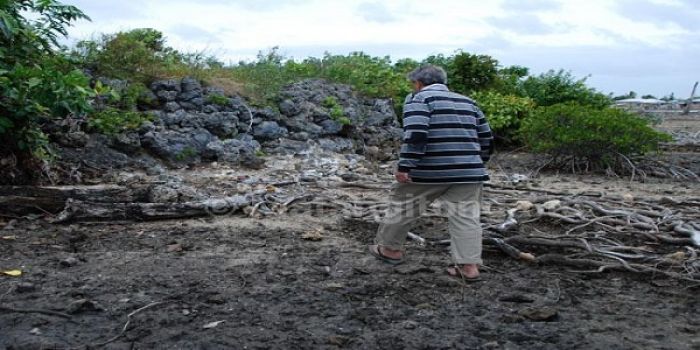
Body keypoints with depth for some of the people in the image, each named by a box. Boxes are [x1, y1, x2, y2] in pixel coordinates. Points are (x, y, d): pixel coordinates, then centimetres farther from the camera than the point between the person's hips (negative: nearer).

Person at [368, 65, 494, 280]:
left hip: (429, 171, -5)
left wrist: (405, 167, -17)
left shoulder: (419, 99, -1)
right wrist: (478, 164, 30)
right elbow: (486, 139, 20)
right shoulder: (467, 102, 19)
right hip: (468, 172, 5)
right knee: (465, 217, 6)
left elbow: (415, 135, -17)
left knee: (402, 206, 13)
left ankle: (391, 249, 25)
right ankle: (469, 265, 1)